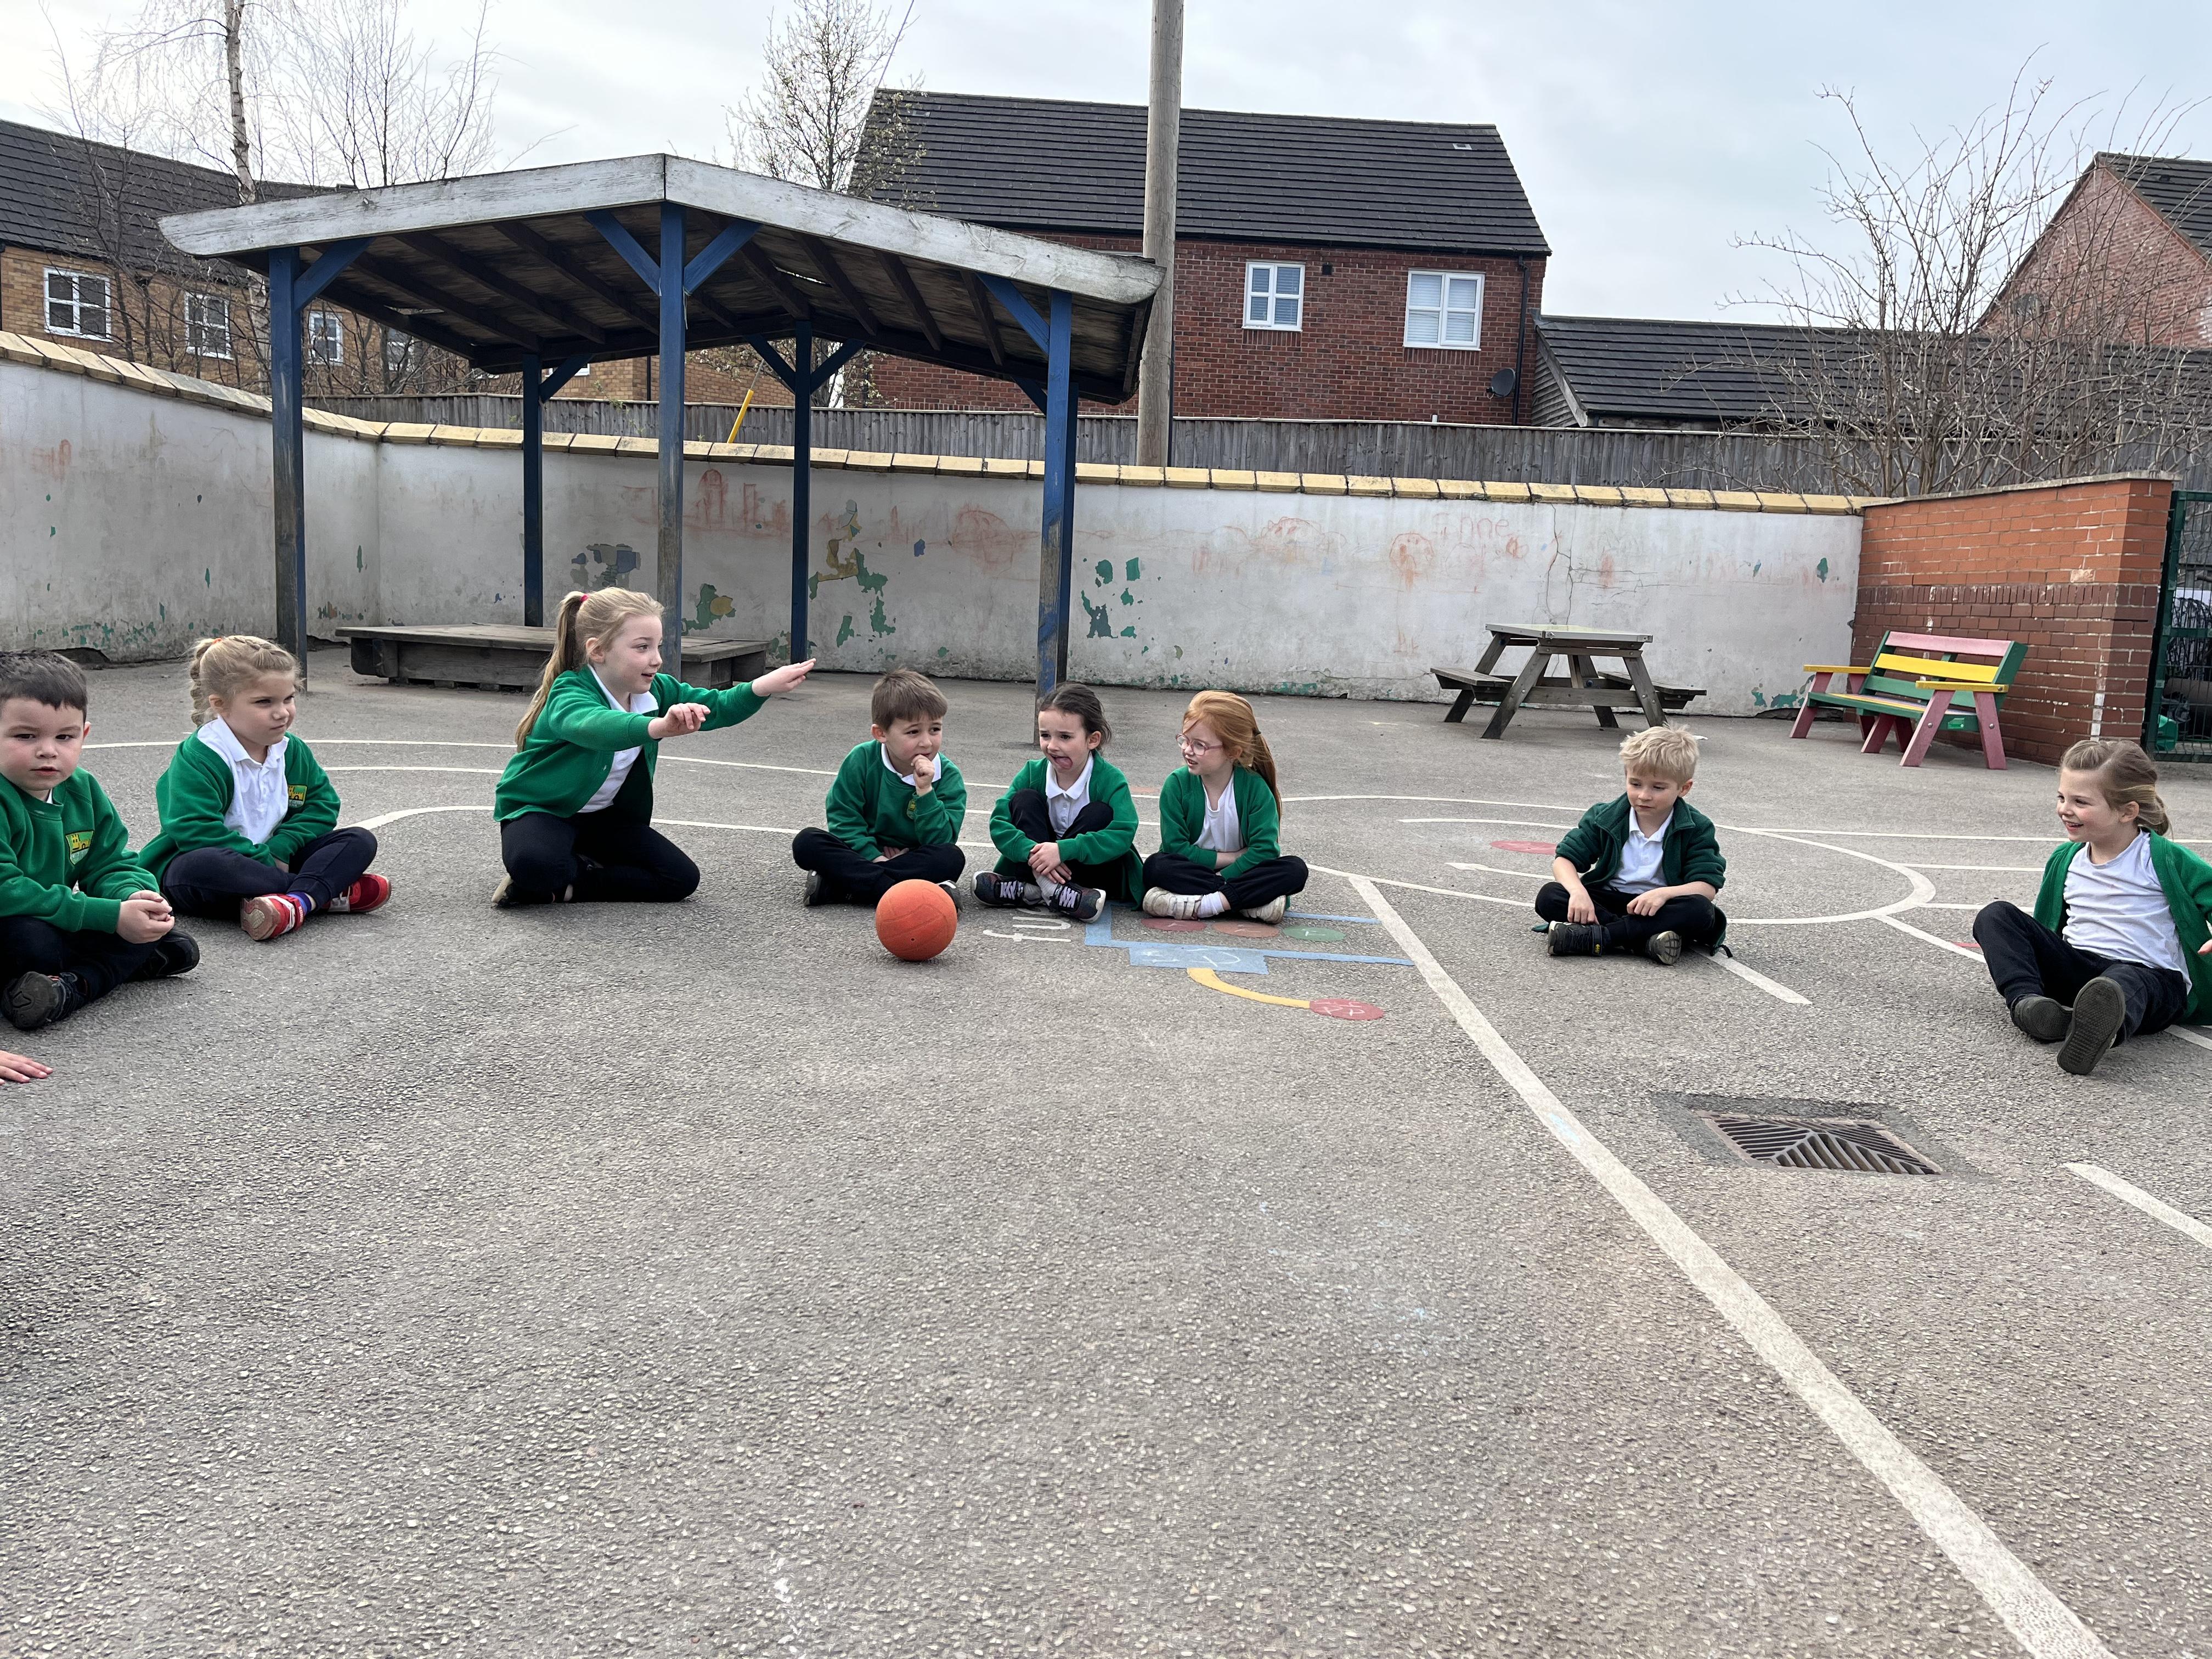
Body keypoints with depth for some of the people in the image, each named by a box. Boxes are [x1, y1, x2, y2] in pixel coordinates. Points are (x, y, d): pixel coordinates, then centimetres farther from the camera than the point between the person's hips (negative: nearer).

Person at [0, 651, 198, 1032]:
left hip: (56, 926, 8)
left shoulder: (83, 791, 2)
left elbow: (111, 864, 7)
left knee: (155, 914, -4)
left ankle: (71, 986, -16)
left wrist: (135, 896, -20)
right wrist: (112, 916, -32)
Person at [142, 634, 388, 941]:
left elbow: (322, 804, 8)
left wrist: (280, 848, -11)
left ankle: (298, 901, -40)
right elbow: (195, 832, -24)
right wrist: (264, 860, -24)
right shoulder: (199, 757, -16)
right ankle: (331, 893, -35)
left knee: (360, 841, -10)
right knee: (201, 866, -44)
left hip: (271, 859, 7)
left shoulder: (294, 750, 6)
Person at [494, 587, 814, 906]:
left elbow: (717, 707, -1)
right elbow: (594, 726, -51)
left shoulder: (656, 691, -6)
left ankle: (564, 887, -2)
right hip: (542, 809, -7)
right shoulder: (569, 693, -28)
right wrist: (660, 727, -72)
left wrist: (764, 686, -23)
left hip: (607, 815, 7)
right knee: (536, 866, -40)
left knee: (682, 879, -10)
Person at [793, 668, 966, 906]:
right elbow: (843, 818, -7)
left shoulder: (948, 776, -10)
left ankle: (832, 885, -31)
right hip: (866, 853, 1)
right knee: (806, 843, -24)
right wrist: (875, 857, -21)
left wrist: (925, 790, -26)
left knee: (952, 858, -32)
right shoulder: (862, 760, -8)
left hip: (912, 860, 0)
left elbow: (939, 842, -16)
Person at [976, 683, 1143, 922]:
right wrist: (1031, 851, -34)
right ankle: (1048, 888, -34)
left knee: (1100, 813, -26)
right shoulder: (1033, 773, -6)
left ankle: (1029, 889, -31)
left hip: (1094, 866, -2)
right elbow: (999, 822, -14)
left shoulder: (1110, 780, -16)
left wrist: (1064, 850, -40)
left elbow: (1123, 835, -30)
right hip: (1042, 868, 3)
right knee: (1025, 799, -14)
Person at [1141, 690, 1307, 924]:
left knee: (1295, 870, -27)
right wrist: (1236, 857, -14)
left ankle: (1199, 904, -31)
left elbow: (1264, 850, -17)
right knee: (1156, 866, -30)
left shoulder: (1255, 787, -10)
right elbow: (1176, 848, -14)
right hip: (1192, 872, 0)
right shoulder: (1177, 784, -10)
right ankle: (1253, 902, -28)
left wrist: (1220, 878, -24)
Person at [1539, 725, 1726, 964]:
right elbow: (1565, 859, -4)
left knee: (1701, 912, -34)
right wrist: (1578, 891, -26)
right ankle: (1646, 941, -35)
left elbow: (1708, 887, -12)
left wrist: (1665, 893, -32)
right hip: (1606, 902, 1)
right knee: (1549, 896, -25)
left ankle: (1595, 938, -37)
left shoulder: (1697, 829, -5)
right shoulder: (1605, 817, 0)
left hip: (1657, 908, -1)